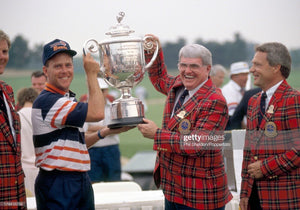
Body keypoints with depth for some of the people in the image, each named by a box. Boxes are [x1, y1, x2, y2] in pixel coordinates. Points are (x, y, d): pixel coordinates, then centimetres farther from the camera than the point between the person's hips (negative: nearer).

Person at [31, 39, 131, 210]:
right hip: (57, 183, -9)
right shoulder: (47, 101, -16)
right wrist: (92, 73, -10)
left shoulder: (68, 99, 16)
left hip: (81, 180, 9)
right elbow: (96, 113, -20)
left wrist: (105, 132, 9)